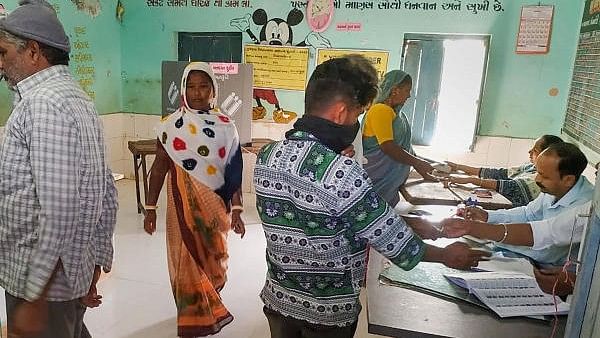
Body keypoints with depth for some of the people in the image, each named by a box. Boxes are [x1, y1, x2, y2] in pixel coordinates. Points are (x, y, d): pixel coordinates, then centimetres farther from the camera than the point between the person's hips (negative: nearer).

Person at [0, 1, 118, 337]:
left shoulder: (43, 104, -18)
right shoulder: (77, 98, 10)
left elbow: (57, 211, -26)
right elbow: (108, 195, 11)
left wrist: (34, 300, -20)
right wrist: (95, 267, 16)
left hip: (43, 282, -8)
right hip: (72, 274, 8)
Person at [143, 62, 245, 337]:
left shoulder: (226, 127, -3)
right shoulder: (170, 126, -3)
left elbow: (233, 173, -3)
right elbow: (159, 168, 2)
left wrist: (236, 211, -6)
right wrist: (150, 209, 1)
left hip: (216, 206, 1)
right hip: (183, 205, -1)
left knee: (213, 258, 14)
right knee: (187, 261, 4)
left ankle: (208, 309, 44)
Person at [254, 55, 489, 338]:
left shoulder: (266, 156, -9)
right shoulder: (343, 174, -30)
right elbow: (400, 247, -21)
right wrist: (447, 255, -3)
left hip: (277, 298, 6)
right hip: (327, 313, -5)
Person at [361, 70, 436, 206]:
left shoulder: (396, 112, 13)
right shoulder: (380, 111, -17)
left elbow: (404, 145, 16)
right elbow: (388, 147, -23)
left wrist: (421, 169, 12)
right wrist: (418, 163, -16)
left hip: (391, 179, 9)